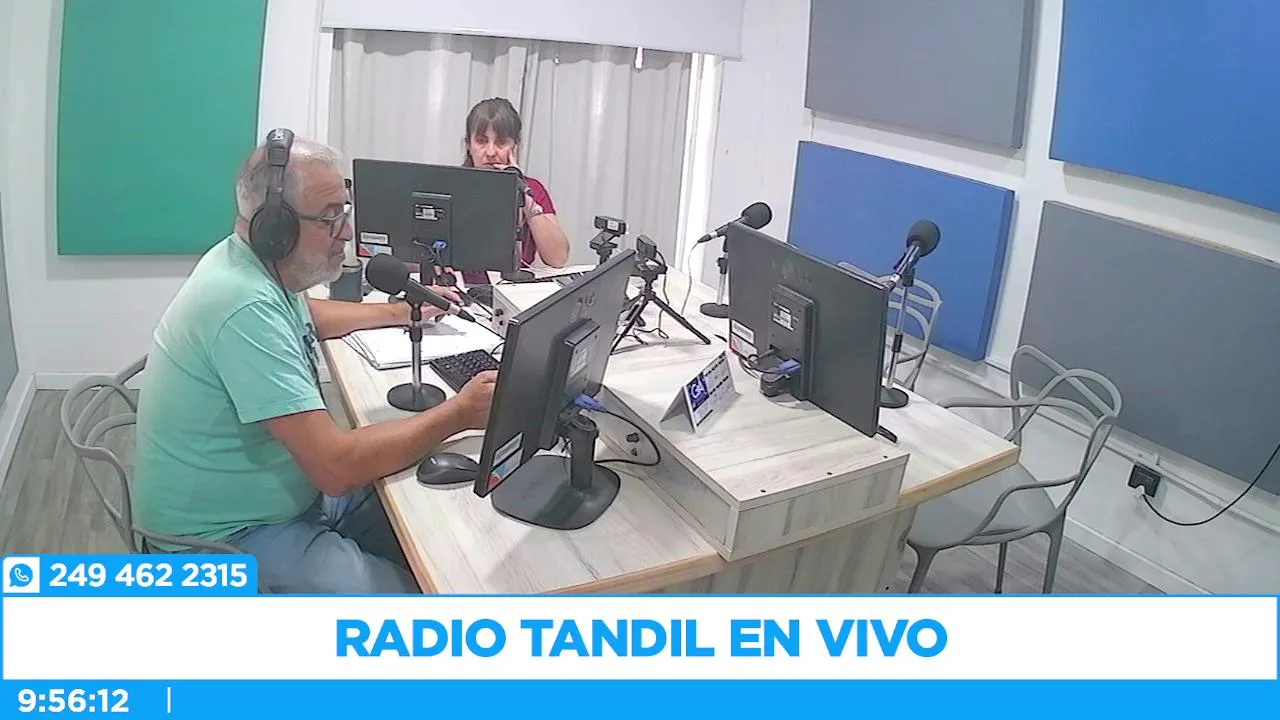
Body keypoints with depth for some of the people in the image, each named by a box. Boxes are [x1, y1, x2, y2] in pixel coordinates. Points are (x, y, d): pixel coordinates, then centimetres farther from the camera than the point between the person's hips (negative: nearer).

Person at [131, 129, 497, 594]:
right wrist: (459, 414, -21)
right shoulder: (246, 308, -29)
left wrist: (399, 311, 25)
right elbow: (336, 466, -31)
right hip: (225, 534, -9)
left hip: (294, 489, 10)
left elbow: (307, 318, 27)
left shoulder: (255, 263, 0)